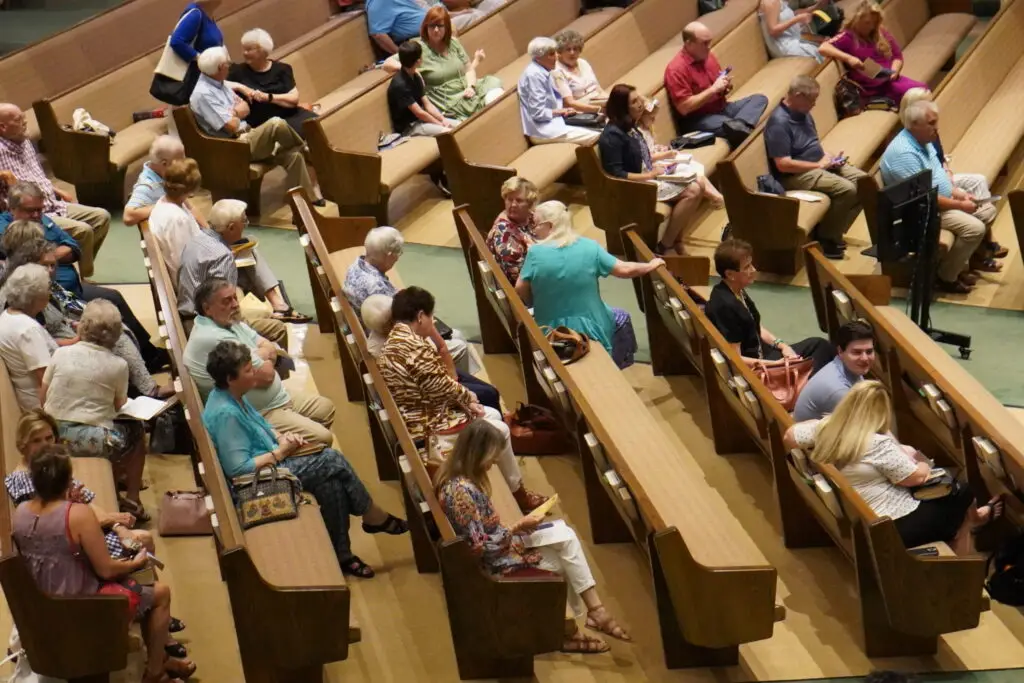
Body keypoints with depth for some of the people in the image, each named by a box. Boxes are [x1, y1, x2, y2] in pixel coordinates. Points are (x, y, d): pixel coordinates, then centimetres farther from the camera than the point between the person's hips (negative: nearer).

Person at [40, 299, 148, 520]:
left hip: (52, 437, 4)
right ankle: (131, 500, 27)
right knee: (136, 430, 26)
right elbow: (118, 406, 3)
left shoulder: (61, 353, 0)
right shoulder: (118, 365, -6)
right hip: (92, 442, -4)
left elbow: (42, 399, 5)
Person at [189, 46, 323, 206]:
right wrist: (236, 113, 2)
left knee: (292, 155, -8)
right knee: (276, 124, -26)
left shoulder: (220, 83, 11)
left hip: (247, 135, 9)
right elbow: (231, 126, -21)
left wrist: (234, 113, -10)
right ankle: (303, 149, 4)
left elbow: (245, 109, 13)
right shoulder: (203, 94, -19)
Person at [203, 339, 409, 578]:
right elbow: (238, 469, -27)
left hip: (267, 463, 10)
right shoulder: (225, 413, -26)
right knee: (331, 461, -14)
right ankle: (374, 518, 5)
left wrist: (281, 437, 0)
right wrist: (279, 452, -17)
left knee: (332, 482, -10)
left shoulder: (233, 396, 4)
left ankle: (341, 554, -4)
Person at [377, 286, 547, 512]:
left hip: (420, 417, 11)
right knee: (500, 430, 6)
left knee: (493, 415, 21)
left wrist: (465, 399, 0)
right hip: (429, 426, -11)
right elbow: (442, 387, -22)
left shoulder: (394, 341, 8)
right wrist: (470, 398, -2)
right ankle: (520, 494, 24)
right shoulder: (413, 346, -27)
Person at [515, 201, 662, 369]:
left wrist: (537, 304, 11)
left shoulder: (536, 252, -13)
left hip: (550, 332, 2)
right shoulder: (589, 247, -10)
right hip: (589, 328, -2)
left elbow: (520, 290, -10)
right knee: (621, 318, 30)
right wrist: (652, 265, 12)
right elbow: (625, 270, -6)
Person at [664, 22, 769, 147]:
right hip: (696, 120, -10)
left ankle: (738, 125, -38)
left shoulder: (708, 56, 9)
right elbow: (684, 108, -23)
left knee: (760, 99, -11)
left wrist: (726, 87, -3)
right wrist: (713, 89, -22)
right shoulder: (676, 69, -17)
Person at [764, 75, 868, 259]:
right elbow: (783, 165, -26)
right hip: (795, 174, -10)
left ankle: (833, 230, 5)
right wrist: (819, 165, -18)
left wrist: (828, 157, 1)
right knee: (846, 189, -26)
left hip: (819, 164, 10)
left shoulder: (802, 113, 8)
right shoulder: (779, 123, -22)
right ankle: (825, 236, -7)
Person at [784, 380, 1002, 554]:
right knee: (964, 497, 13)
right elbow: (918, 477, -16)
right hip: (896, 527, -8)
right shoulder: (879, 444, -26)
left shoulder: (824, 429, -7)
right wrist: (922, 460, 6)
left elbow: (789, 436, 11)